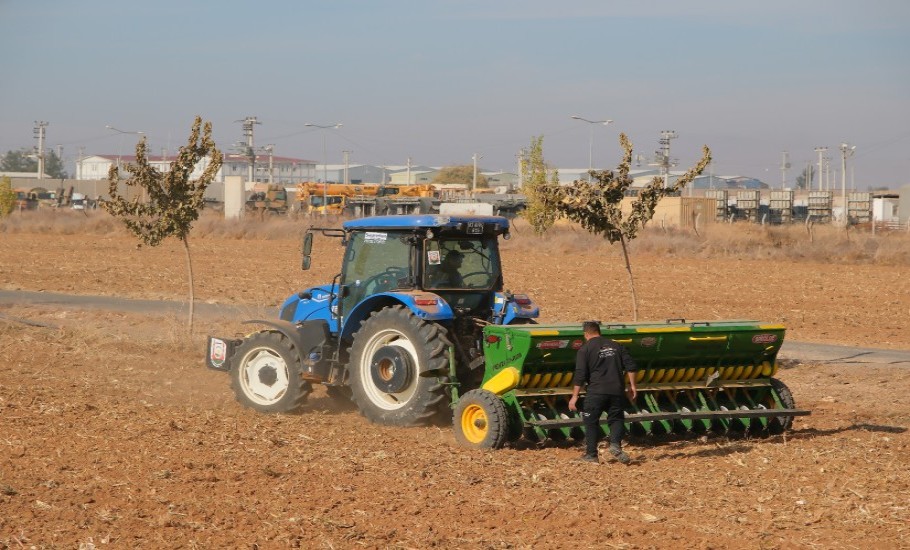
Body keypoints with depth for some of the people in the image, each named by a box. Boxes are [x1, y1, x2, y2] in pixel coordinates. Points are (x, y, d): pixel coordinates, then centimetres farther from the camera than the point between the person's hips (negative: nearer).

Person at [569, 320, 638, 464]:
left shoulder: (585, 349, -1)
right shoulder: (615, 346, 13)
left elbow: (580, 375, -7)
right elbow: (631, 366, 8)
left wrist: (574, 396, -5)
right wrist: (632, 385, 12)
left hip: (596, 391, -3)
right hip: (617, 390, 3)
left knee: (591, 421, 9)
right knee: (616, 419, 11)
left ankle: (591, 454, 9)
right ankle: (615, 444, -15)